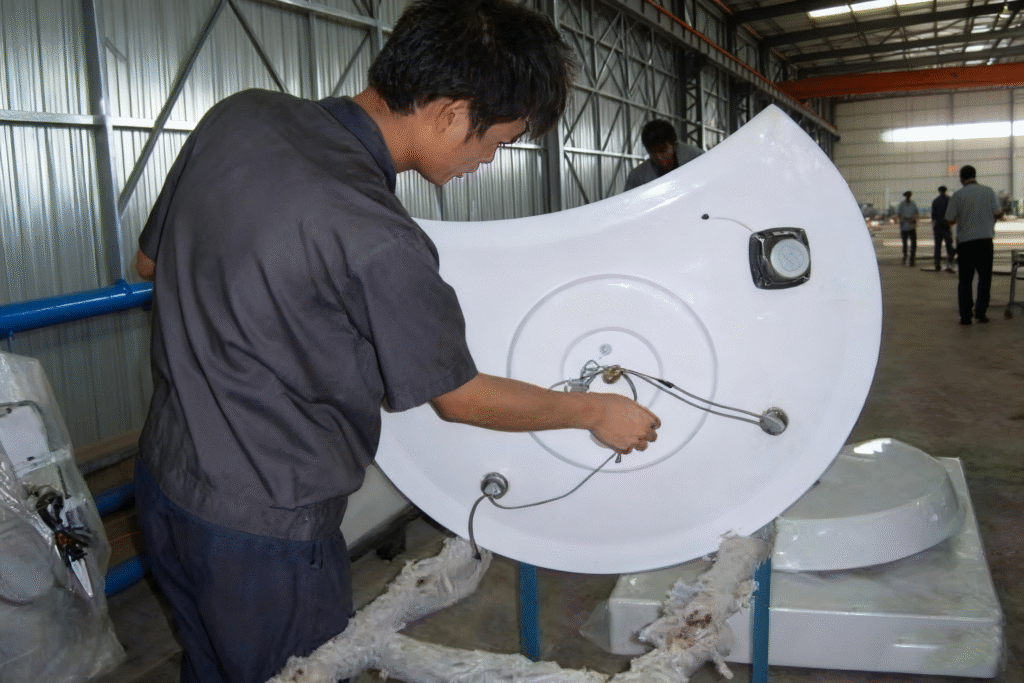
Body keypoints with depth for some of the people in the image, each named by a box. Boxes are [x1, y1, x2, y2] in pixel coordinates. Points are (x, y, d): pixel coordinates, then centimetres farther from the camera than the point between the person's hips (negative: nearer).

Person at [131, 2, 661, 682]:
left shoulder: (238, 114, -7)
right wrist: (597, 411, 1)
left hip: (164, 478, 8)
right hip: (264, 530, -7)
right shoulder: (379, 245, -29)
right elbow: (462, 398, -13)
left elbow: (149, 261, 9)